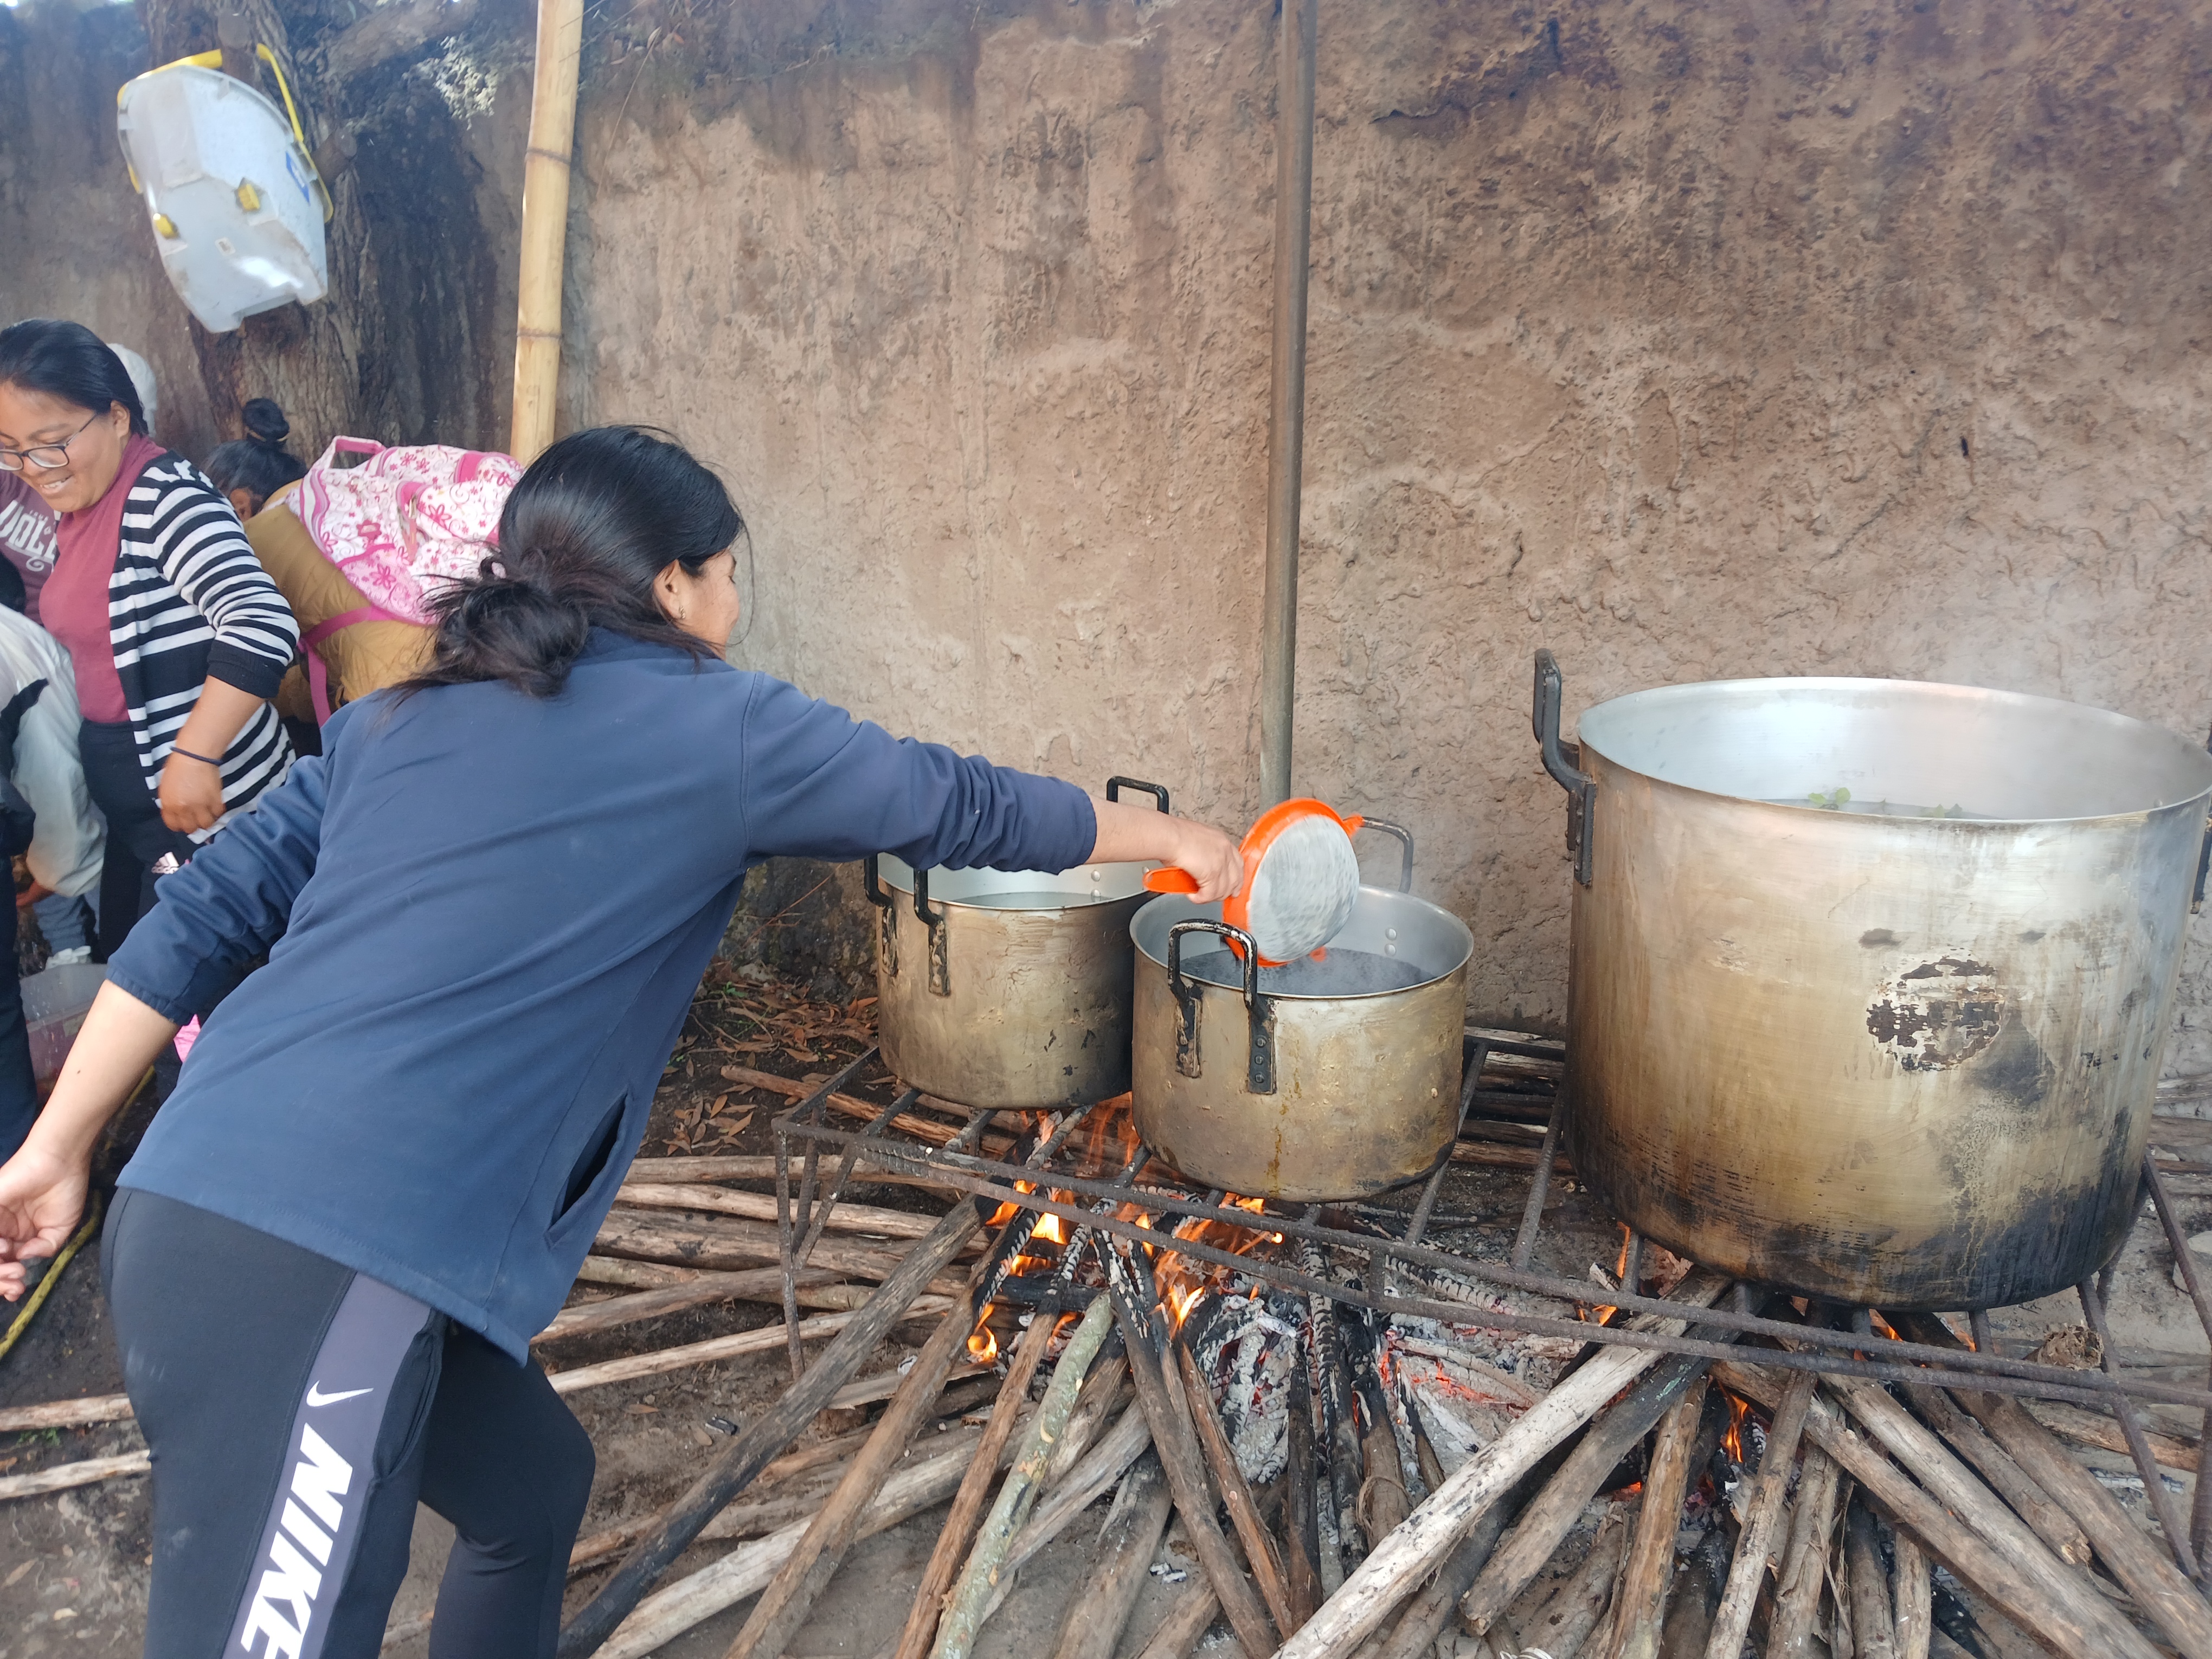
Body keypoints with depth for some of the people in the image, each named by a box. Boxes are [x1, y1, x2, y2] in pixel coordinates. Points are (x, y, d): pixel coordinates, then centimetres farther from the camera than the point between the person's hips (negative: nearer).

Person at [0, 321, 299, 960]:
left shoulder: (167, 496, -18)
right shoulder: (80, 509, 10)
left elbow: (263, 627, -31)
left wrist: (195, 756, -32)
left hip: (208, 803, -9)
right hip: (128, 807, 9)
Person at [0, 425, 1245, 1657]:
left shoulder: (400, 719, 15)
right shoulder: (716, 729, -2)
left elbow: (204, 917, 12)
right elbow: (966, 809, 9)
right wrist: (1172, 837, 23)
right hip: (325, 1269, -8)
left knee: (532, 1481, 23)